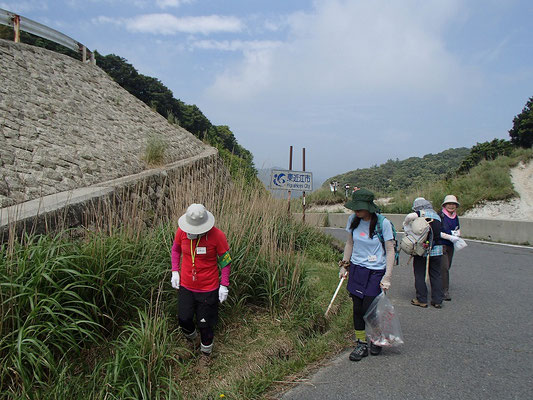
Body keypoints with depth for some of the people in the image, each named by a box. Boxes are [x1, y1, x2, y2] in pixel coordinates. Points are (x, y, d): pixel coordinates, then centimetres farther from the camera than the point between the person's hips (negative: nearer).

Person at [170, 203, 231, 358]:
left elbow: (225, 260, -8)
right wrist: (175, 272, 3)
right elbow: (175, 249, 10)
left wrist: (224, 285, -9)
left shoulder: (217, 235, -21)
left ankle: (206, 349, 39)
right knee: (184, 319, 15)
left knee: (205, 322, 10)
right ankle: (192, 338, 50)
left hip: (208, 288, -3)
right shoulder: (182, 231, -12)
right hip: (185, 285, 3)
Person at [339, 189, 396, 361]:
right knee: (357, 308, 5)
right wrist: (344, 265, 12)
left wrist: (387, 277, -11)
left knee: (368, 309, -5)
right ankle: (361, 344, 21)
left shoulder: (383, 223, -13)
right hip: (356, 269, 4)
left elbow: (390, 250, -8)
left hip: (376, 271, -4)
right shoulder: (353, 219, 0)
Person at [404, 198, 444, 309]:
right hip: (437, 249, 6)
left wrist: (406, 225, -11)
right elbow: (438, 232, 12)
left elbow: (410, 216, -27)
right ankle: (437, 300, 16)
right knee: (436, 275, 13)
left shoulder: (421, 214, -8)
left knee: (419, 274, 6)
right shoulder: (437, 216, 13)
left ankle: (422, 300, 10)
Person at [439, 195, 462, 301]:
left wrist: (457, 233, -2)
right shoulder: (440, 215, -11)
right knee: (444, 267, -12)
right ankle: (445, 291, -7)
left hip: (451, 245, 7)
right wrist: (450, 237, -19)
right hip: (441, 245, -7)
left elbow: (458, 229, 22)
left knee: (447, 267, 12)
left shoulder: (455, 217, 11)